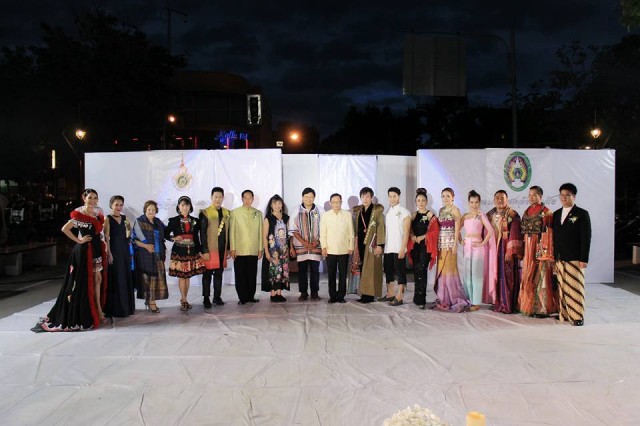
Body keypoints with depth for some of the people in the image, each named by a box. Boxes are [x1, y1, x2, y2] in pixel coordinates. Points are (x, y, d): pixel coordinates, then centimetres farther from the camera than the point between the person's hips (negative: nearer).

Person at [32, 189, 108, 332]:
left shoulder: (99, 211, 8)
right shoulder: (79, 214, -13)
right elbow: (65, 229, -21)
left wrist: (104, 246, 12)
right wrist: (79, 241, -15)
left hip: (97, 248, 7)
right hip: (84, 250, -7)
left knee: (98, 279, 9)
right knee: (85, 281, -1)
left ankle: (98, 310, 18)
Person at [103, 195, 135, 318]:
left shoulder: (124, 218, 11)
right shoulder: (108, 219, -5)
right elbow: (106, 237, -11)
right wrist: (109, 253, -17)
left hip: (124, 249, 6)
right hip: (114, 249, -6)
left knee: (126, 278, 10)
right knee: (115, 278, -2)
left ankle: (127, 306, 19)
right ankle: (115, 308, 5)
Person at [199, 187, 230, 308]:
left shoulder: (226, 213, 10)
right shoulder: (205, 213, -6)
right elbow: (202, 233, -9)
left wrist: (228, 249, 11)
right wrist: (205, 251, -13)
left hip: (222, 249, 5)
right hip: (210, 249, -5)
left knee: (219, 273, 11)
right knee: (207, 274, 2)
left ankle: (217, 296, 21)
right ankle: (206, 299, 10)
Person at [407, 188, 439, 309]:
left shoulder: (430, 215, 0)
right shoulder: (413, 215, 13)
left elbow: (435, 231, -6)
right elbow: (410, 230, 12)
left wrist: (422, 237, -11)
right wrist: (413, 237, -8)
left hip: (426, 246, -4)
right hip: (415, 246, 4)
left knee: (421, 270, -11)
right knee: (416, 271, 5)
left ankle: (421, 299, -6)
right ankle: (418, 297, 12)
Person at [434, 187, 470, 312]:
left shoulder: (455, 210, -4)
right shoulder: (441, 210, 15)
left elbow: (457, 229, -8)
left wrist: (455, 244, -15)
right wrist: (437, 244, 8)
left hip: (450, 242, -6)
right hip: (441, 243, 6)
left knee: (449, 269, -6)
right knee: (441, 270, 7)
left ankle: (454, 299, 2)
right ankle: (444, 299, 15)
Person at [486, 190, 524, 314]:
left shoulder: (513, 215, -5)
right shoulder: (490, 215, 12)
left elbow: (515, 234, -12)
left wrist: (510, 251, -18)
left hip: (506, 249, -5)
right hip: (492, 249, 5)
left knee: (506, 277, -3)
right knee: (495, 275, 7)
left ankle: (507, 305, 3)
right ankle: (497, 302, 16)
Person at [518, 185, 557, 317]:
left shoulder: (546, 212, -6)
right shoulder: (527, 211, 13)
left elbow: (549, 233, -11)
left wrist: (546, 251, -17)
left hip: (540, 246, -6)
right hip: (528, 247, 6)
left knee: (540, 275, -3)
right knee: (528, 276, 9)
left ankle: (542, 308, 5)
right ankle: (529, 305, 18)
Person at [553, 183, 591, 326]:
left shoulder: (582, 214, -1)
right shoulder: (556, 214, 14)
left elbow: (586, 238, -5)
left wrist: (584, 259, -11)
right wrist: (554, 256, 9)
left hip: (574, 258, -4)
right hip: (559, 258, 5)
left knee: (575, 287, -3)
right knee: (562, 287, 4)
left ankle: (577, 316, 5)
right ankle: (564, 313, 11)